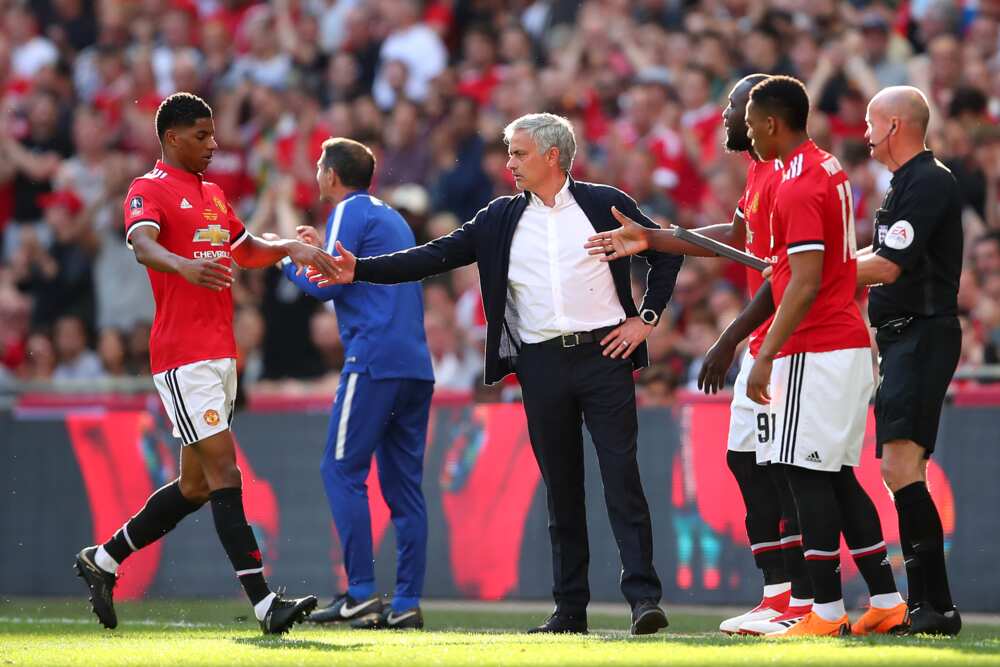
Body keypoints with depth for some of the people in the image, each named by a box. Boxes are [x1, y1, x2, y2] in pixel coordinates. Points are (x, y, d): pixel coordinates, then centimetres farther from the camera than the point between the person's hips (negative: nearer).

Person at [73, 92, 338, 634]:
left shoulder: (213, 194, 20)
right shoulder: (150, 189, -6)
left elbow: (247, 249, 32)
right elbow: (142, 244, -26)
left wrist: (291, 248, 11)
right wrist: (185, 266, -47)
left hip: (221, 354, 9)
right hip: (183, 356, -9)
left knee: (196, 484, 12)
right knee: (223, 471, -13)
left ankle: (103, 559, 25)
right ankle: (263, 603, -16)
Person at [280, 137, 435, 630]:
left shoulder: (350, 212, -2)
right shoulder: (392, 218, 24)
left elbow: (326, 287, -9)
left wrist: (289, 260, 8)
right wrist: (322, 252, 34)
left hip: (374, 360, -8)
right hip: (416, 364, 8)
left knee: (342, 470, -6)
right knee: (403, 483, 6)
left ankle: (361, 593, -13)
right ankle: (407, 602, 1)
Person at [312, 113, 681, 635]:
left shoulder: (605, 204, 4)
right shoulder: (501, 220, 11)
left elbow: (665, 253, 11)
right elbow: (436, 256, 7)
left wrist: (646, 317, 3)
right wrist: (359, 270, -2)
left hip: (603, 355, -3)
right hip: (541, 365, 3)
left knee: (621, 476, -10)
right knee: (561, 488, 6)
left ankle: (643, 598, -12)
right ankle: (569, 608, 10)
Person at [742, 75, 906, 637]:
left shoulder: (799, 187, -15)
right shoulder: (829, 168, 16)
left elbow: (805, 285, -22)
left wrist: (766, 356, -22)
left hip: (813, 352, -10)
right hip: (852, 345, 10)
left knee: (810, 479, -7)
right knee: (838, 479, 12)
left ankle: (828, 612, -9)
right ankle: (887, 602, 12)